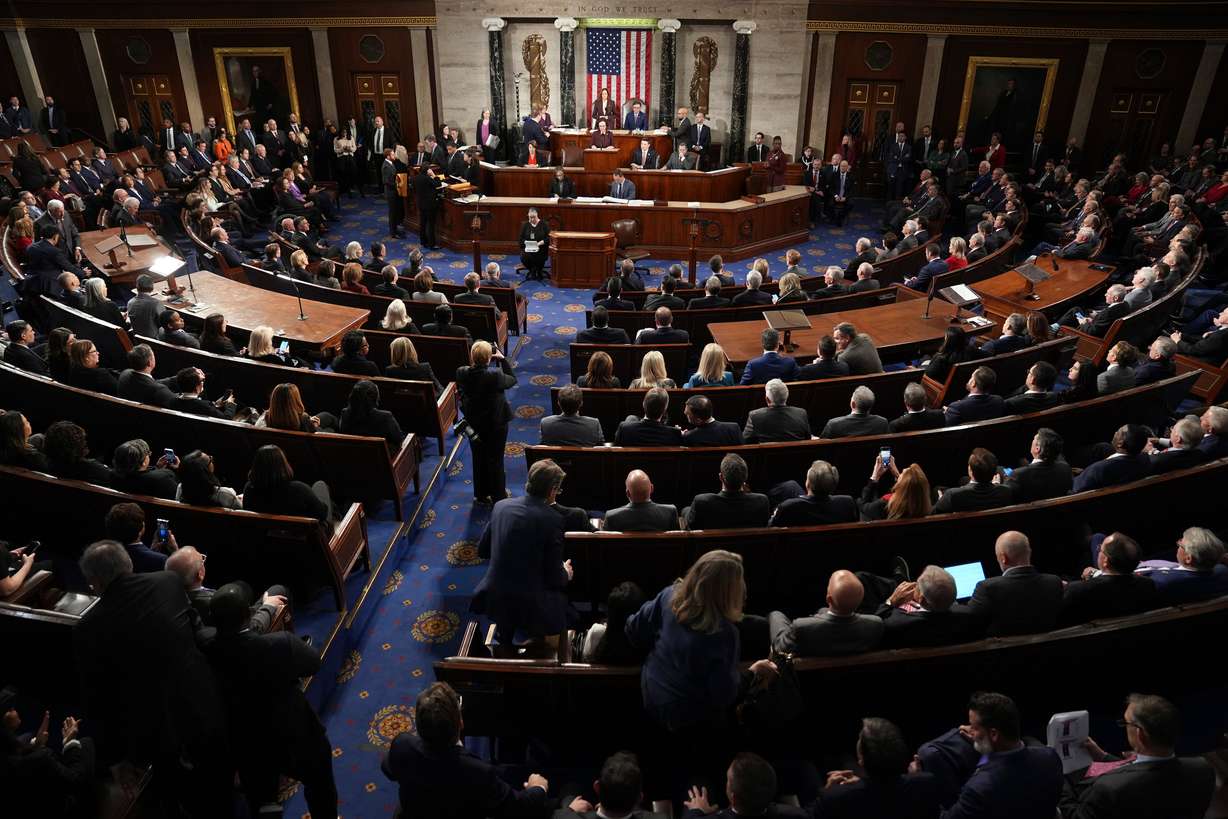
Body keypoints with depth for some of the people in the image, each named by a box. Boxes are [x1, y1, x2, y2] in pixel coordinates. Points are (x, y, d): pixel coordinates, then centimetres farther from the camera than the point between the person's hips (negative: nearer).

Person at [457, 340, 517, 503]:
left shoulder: (461, 373, -17)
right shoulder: (495, 375, -29)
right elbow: (513, 380, -9)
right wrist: (502, 359, -6)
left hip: (473, 423, 4)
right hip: (496, 424, -4)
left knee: (479, 459, 21)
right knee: (496, 460, 14)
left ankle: (481, 494, 35)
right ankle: (498, 496, 27)